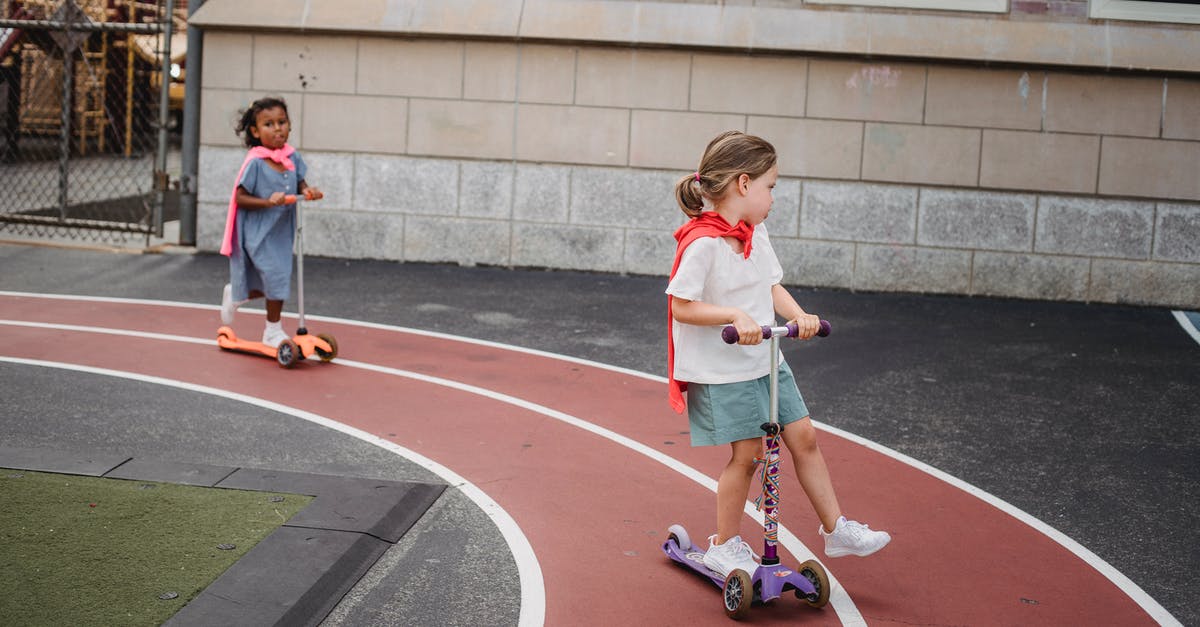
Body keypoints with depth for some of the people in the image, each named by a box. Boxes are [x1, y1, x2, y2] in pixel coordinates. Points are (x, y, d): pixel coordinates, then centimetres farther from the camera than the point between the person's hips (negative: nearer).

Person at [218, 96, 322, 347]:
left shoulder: (292, 157, 0)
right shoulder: (255, 162, -17)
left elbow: (299, 183, 13)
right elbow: (240, 198, -15)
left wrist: (307, 190, -10)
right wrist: (268, 201, -28)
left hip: (282, 231, 7)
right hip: (258, 233, -7)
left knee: (273, 285, 13)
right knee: (277, 278, -10)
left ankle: (235, 295, 42)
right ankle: (273, 331, 10)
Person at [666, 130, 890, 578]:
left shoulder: (756, 234, 6)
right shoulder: (701, 243, -20)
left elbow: (772, 286, 10)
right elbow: (682, 306, -19)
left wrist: (799, 315, -9)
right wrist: (734, 315, -29)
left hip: (765, 361, 8)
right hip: (722, 369, -8)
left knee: (803, 437, 9)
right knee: (746, 453, -3)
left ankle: (836, 529, 20)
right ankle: (724, 546, 15)